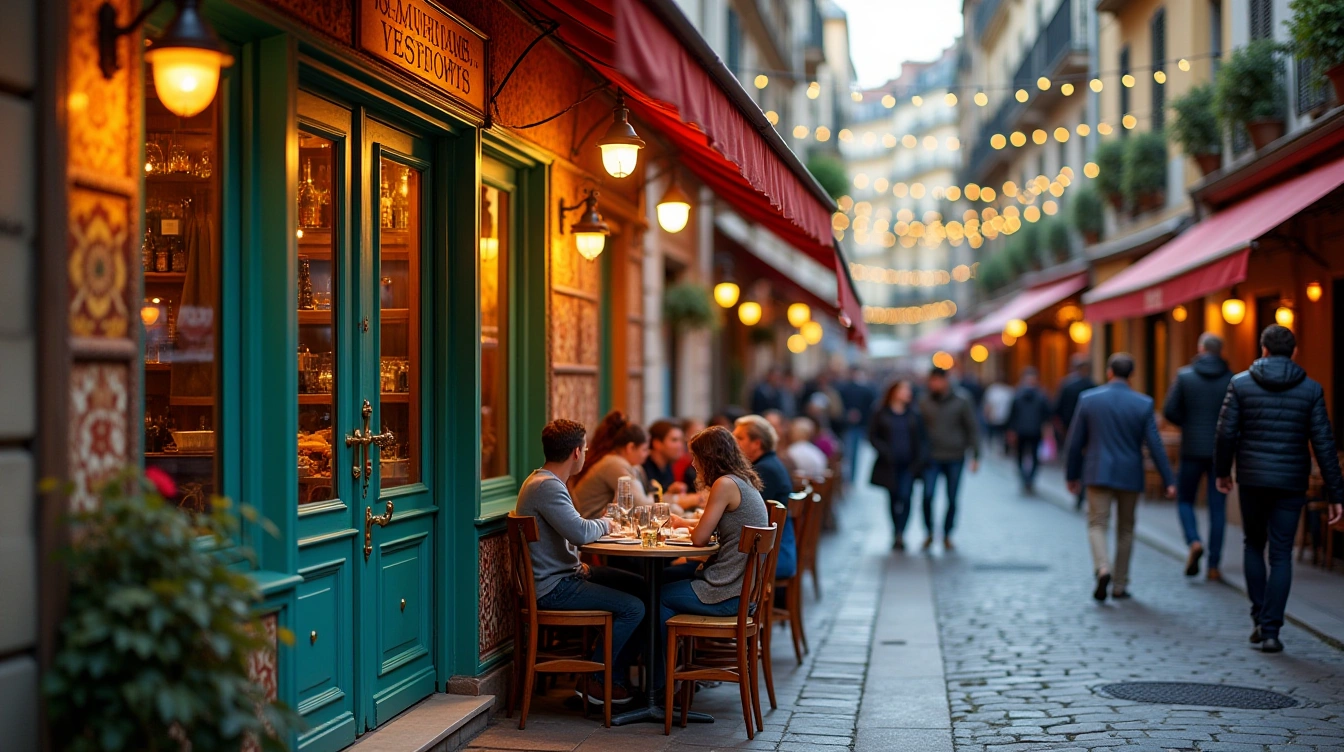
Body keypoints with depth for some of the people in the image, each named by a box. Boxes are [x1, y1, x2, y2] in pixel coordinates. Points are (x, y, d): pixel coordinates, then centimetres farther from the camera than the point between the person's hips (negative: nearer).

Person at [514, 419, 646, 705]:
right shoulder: (547, 486, -21)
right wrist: (604, 525, -8)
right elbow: (580, 532, -30)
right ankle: (597, 682, -1)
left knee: (640, 586, 14)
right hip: (552, 588, -11)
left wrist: (578, 564, 5)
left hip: (565, 573, 11)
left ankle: (619, 675, 16)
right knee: (632, 608, -16)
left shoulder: (545, 481, 13)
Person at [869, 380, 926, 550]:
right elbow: (873, 436, 2)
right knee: (894, 498, 8)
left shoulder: (913, 414, 5)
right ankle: (897, 535, 19)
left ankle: (900, 534, -13)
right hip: (890, 464, 0)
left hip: (908, 465, 0)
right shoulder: (882, 414, 1)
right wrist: (884, 451, -11)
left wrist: (919, 458, -3)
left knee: (905, 497, -14)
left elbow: (920, 438, 8)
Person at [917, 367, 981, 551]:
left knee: (952, 499, 6)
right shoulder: (924, 403, 3)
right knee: (927, 496, -12)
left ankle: (947, 536, 20)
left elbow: (973, 428, 2)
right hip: (932, 458, 0)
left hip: (955, 458, 0)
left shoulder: (961, 401, -1)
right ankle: (929, 534, 5)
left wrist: (975, 455, -3)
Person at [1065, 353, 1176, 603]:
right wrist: (1168, 480, -3)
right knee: (1125, 529, 12)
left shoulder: (1088, 399, -3)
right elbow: (1155, 445, -7)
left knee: (1097, 524, 3)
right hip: (1130, 476, 1)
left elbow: (1075, 441, 1)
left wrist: (1072, 474, 12)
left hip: (1098, 474, -1)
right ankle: (1120, 585, 16)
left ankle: (1102, 568, -24)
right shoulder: (1144, 404, -5)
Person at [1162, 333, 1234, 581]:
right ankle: (1214, 565, 5)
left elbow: (1169, 411, -6)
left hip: (1192, 449, -1)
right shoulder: (1232, 380, -1)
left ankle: (1194, 542, -11)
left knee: (1185, 500, 15)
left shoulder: (1185, 375, -3)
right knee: (1218, 507, 6)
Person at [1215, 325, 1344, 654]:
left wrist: (1222, 470, 13)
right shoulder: (1311, 389, -2)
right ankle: (1270, 630, 0)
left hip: (1252, 480, 0)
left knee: (1254, 545, 19)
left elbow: (1226, 433, -4)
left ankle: (1260, 620, 14)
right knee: (1281, 555, 4)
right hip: (1291, 483, 0)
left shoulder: (1241, 383, -3)